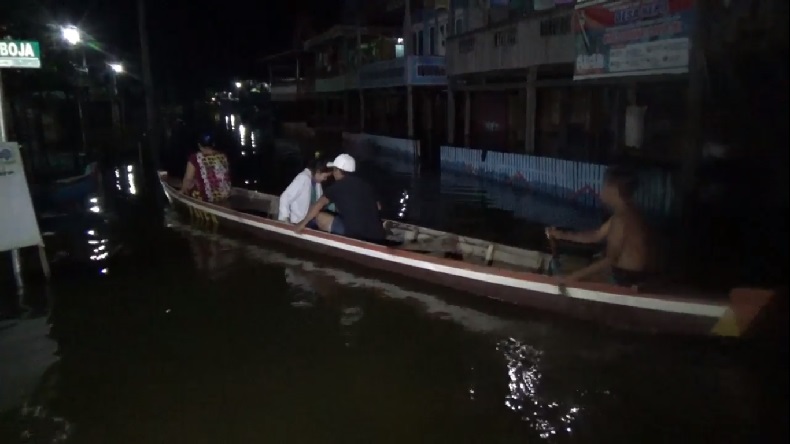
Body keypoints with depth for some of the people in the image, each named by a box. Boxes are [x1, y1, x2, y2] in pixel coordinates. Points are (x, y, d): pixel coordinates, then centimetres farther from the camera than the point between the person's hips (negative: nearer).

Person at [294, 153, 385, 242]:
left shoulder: (338, 186, 1)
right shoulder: (364, 184, 16)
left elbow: (319, 204, -8)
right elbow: (378, 206, 26)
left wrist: (303, 223, 1)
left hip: (355, 233, -7)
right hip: (376, 234, 7)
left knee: (320, 217, 5)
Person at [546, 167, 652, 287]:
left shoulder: (622, 218, -23)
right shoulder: (625, 214, 8)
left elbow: (610, 260, -26)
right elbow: (597, 235, 15)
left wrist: (576, 276, -26)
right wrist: (562, 235, 11)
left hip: (628, 278, -9)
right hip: (627, 274, 9)